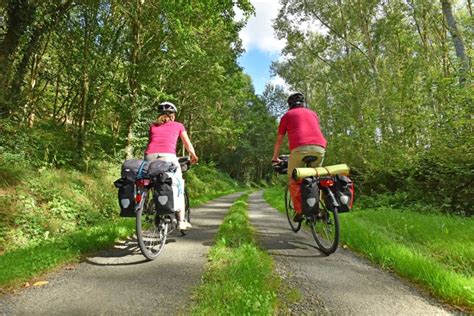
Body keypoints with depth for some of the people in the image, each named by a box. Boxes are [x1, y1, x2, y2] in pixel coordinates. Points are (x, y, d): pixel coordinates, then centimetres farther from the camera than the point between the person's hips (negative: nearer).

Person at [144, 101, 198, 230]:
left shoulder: (153, 126, 25)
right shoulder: (178, 125, 20)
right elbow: (188, 145, 27)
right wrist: (194, 157, 43)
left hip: (150, 156, 3)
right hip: (168, 156, -2)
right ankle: (182, 221, 17)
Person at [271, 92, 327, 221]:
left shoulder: (287, 115, 22)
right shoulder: (313, 113, 31)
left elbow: (279, 140, 24)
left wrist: (275, 157, 35)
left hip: (300, 148, -3)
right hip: (319, 147, 4)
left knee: (293, 179, 12)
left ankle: (299, 210, 5)